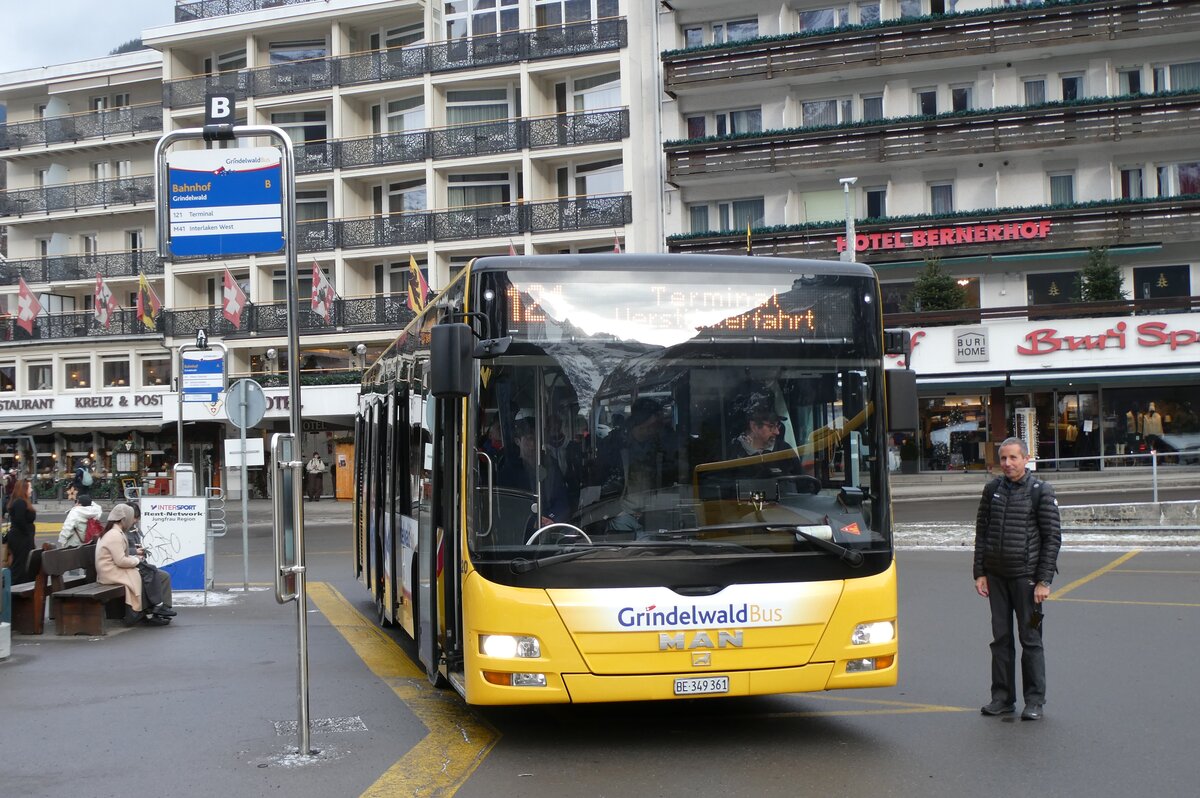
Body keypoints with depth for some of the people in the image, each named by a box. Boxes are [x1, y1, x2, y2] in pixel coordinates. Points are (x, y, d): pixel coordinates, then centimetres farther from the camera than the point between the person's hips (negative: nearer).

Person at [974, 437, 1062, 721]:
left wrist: (1044, 581, -10)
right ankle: (1002, 698, 16)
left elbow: (1052, 538, -5)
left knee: (1030, 639, 1)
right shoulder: (993, 489, 8)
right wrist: (979, 573, 6)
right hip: (996, 575, 4)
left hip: (1026, 575, -4)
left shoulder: (1041, 491, -4)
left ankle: (1034, 700, 9)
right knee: (1001, 638, 8)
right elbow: (981, 532, 13)